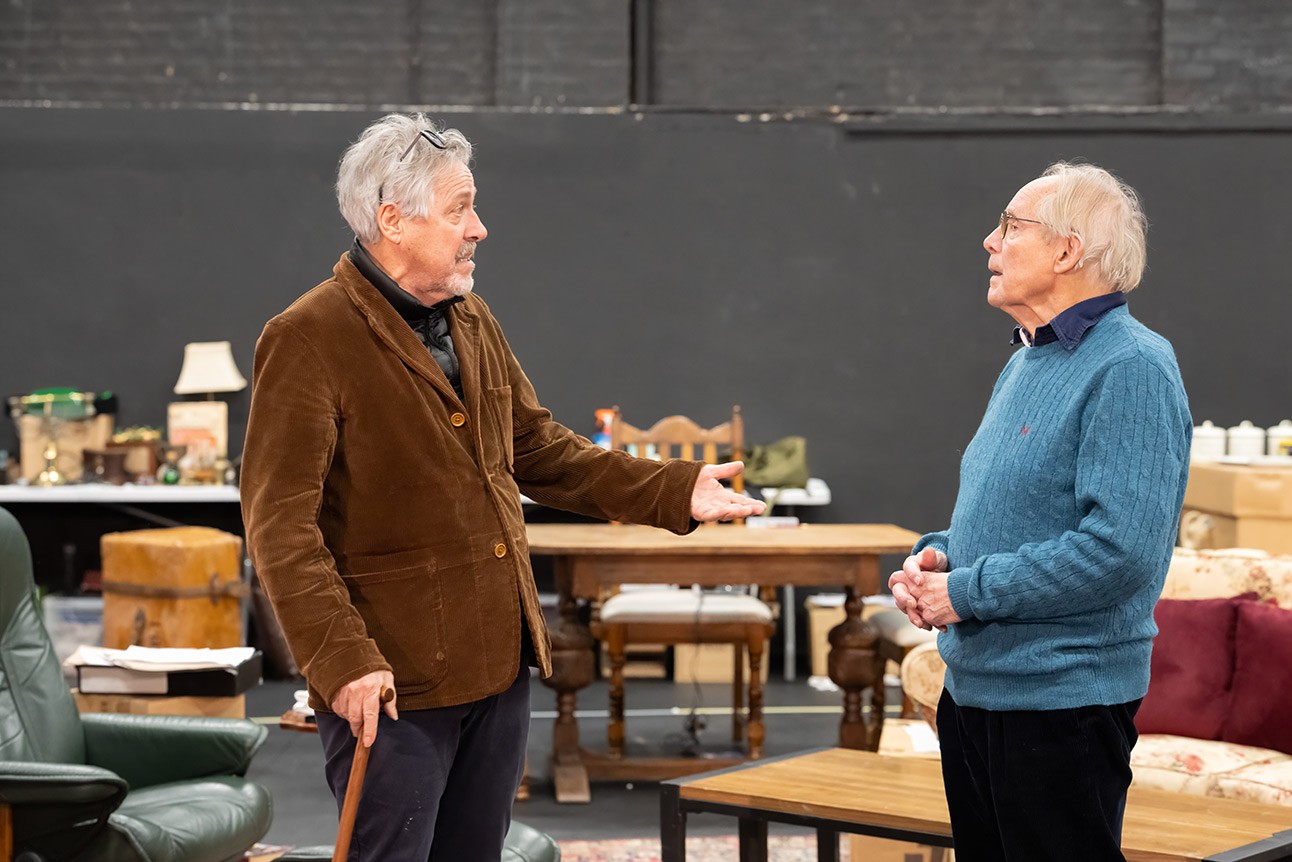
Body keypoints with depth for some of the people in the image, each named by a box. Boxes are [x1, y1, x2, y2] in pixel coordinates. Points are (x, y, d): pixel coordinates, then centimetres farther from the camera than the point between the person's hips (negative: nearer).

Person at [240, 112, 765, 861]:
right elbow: (281, 525, -19)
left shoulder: (472, 322, 12)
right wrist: (343, 658, -27)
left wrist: (673, 491, 12)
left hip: (499, 665, 8)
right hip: (391, 684, -8)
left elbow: (540, 449, 21)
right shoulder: (307, 341, -14)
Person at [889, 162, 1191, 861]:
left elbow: (1120, 548, -26)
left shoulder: (1130, 368, -16)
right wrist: (936, 555, 4)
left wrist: (969, 592, -18)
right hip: (973, 690, 9)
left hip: (1062, 700, -9)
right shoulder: (1026, 363, 15)